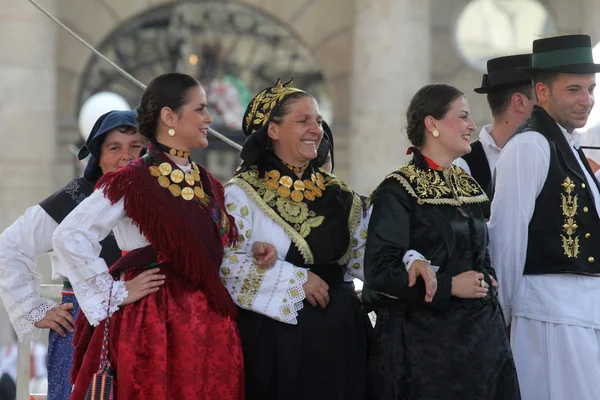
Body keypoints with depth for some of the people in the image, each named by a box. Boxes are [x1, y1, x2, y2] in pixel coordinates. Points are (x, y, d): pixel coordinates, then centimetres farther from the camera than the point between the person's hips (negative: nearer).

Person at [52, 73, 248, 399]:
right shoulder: (133, 181, -9)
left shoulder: (207, 184, 14)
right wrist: (116, 294, -12)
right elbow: (70, 237, -16)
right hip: (156, 323, -7)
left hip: (210, 322, 7)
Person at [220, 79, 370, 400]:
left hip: (337, 330, 5)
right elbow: (228, 261, -16)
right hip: (275, 335, -5)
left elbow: (362, 256, 12)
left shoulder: (336, 193, 13)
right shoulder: (243, 192, -6)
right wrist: (296, 280, -16)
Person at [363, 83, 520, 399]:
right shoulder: (397, 192, -9)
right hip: (423, 340, -7)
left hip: (481, 335, 7)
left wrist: (486, 281, 4)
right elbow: (380, 270, -16)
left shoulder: (467, 186, 14)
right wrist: (449, 286, -18)